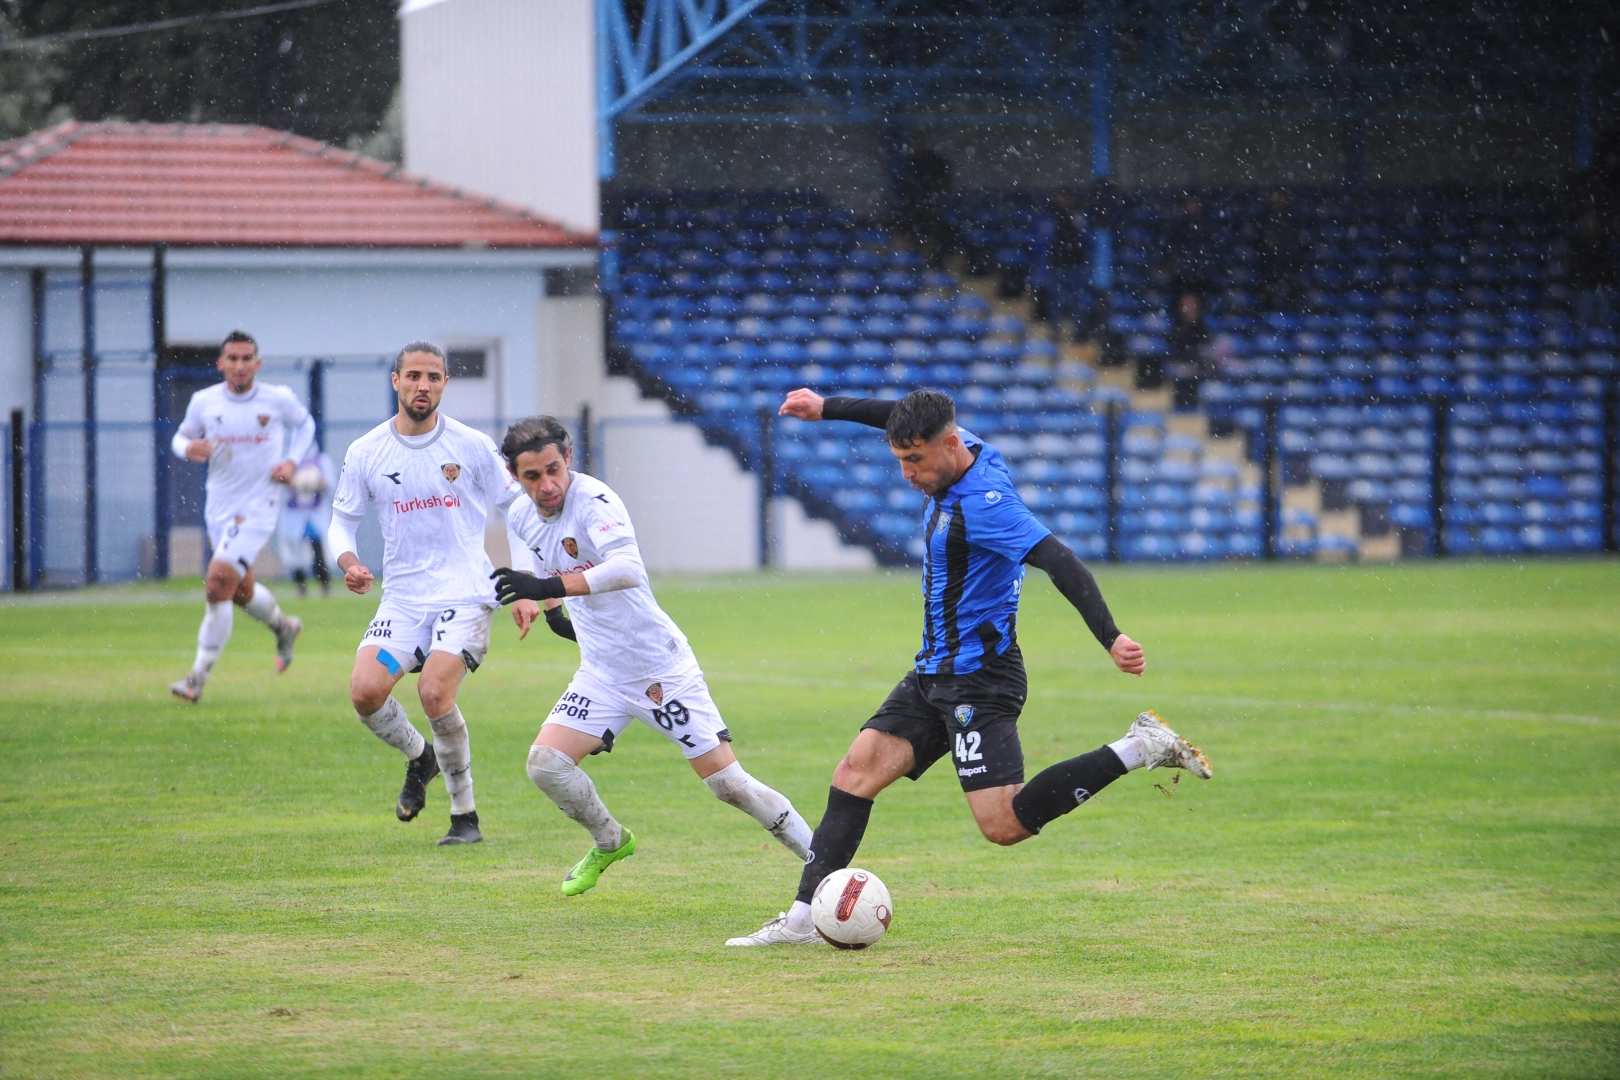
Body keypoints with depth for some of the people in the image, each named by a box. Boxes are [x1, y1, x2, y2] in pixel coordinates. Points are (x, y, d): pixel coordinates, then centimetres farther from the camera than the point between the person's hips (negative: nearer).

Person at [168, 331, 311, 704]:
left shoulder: (278, 399, -6)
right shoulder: (204, 402, -3)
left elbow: (305, 424, 14)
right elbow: (181, 437, 10)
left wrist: (291, 461, -2)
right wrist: (189, 449, -14)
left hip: (259, 506, -4)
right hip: (220, 506, 4)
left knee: (220, 581, -18)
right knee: (240, 591, 16)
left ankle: (199, 677, -14)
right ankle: (283, 627, 49)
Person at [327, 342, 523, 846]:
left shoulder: (473, 446, -1)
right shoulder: (365, 453, 3)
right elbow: (342, 520, 12)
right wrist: (350, 564, -10)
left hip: (465, 596, -3)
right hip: (403, 600, 3)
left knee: (434, 691, -24)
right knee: (365, 690, -18)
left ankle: (466, 815, -6)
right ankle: (418, 757, 16)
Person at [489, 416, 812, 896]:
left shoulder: (592, 500, -22)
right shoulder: (520, 517, 0)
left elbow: (628, 568, -41)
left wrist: (550, 587, -48)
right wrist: (541, 605, 4)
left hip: (662, 669, -6)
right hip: (601, 674, 6)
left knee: (728, 782, -7)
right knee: (545, 763, -11)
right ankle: (610, 843, 16)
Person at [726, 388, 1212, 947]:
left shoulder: (984, 503, -22)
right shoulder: (964, 449, 5)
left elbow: (1058, 561, -32)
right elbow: (902, 416, 26)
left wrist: (1111, 638, -41)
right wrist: (827, 407, 34)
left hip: (978, 680, -9)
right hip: (935, 673, 9)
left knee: (1004, 825, -17)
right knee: (856, 772, 0)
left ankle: (1138, 750, -8)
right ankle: (803, 917, -1)